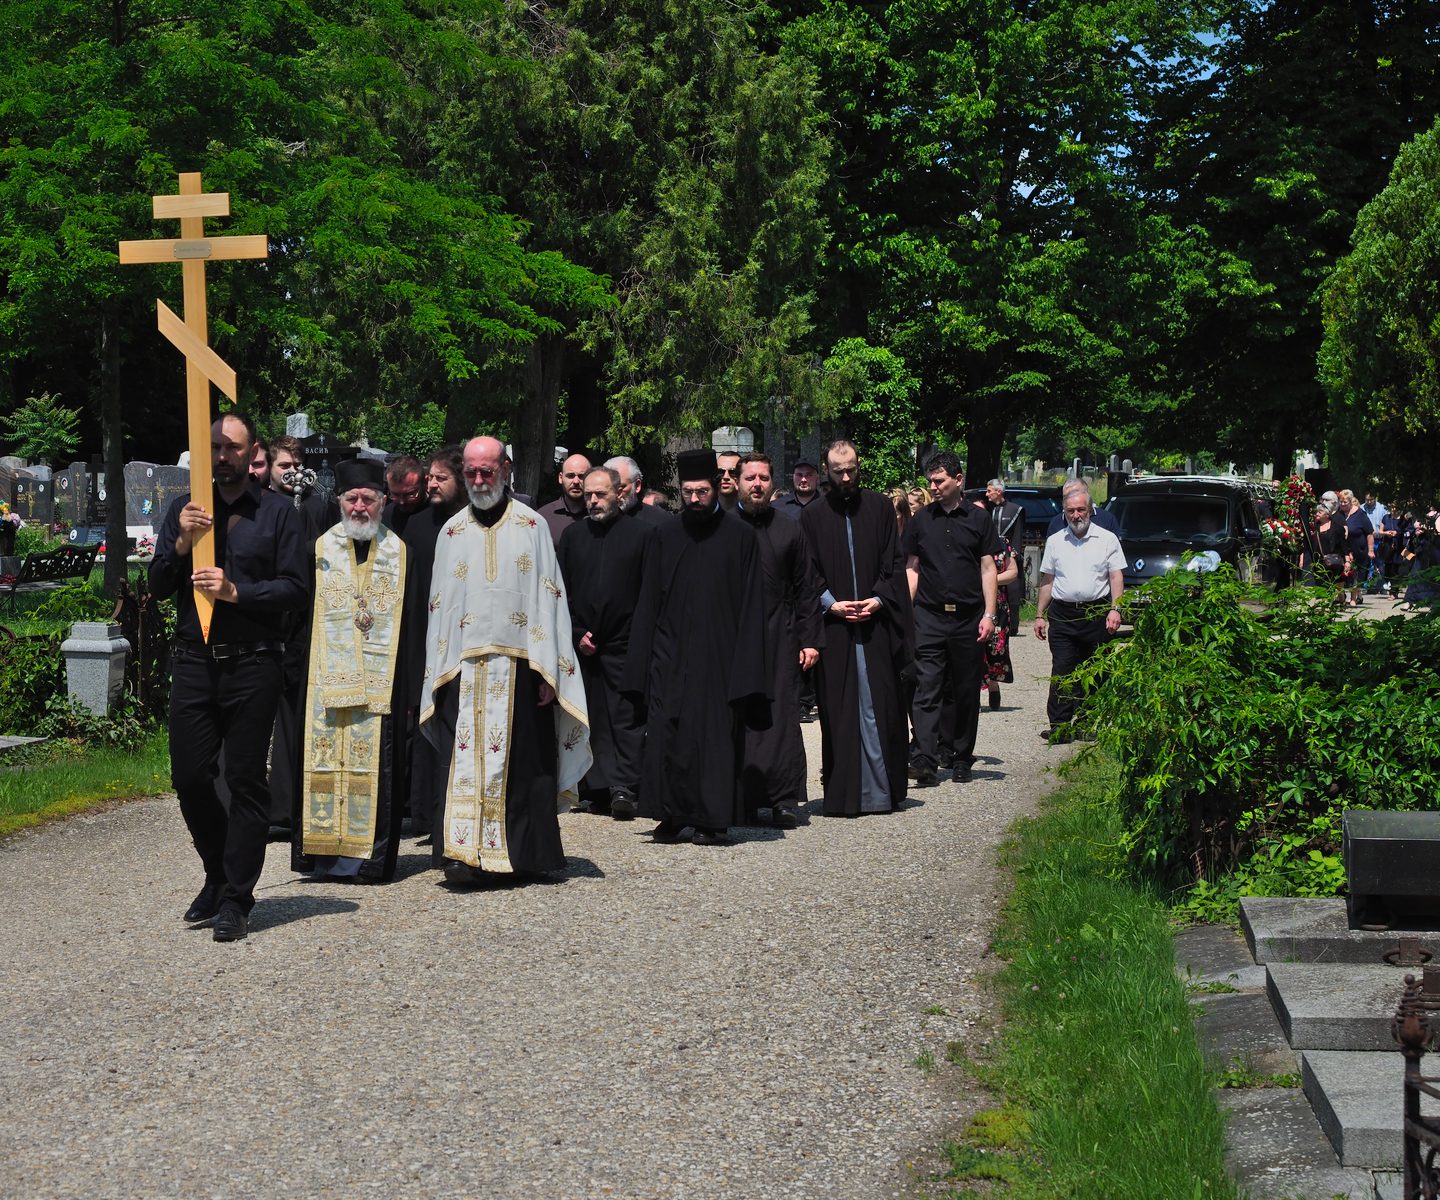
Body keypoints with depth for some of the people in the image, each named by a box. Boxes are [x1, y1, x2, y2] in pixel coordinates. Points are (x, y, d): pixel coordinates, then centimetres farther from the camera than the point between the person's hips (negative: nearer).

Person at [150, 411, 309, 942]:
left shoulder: (276, 513, 3)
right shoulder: (185, 510, 13)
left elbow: (296, 589, -3)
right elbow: (158, 586, 8)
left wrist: (236, 591, -15)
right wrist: (181, 543, -9)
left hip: (252, 665, -3)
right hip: (193, 662, 3)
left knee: (246, 782, -1)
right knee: (189, 778, 4)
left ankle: (235, 899, 5)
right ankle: (220, 877, 25)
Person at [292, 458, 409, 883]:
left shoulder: (399, 553, 7)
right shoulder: (320, 549, 9)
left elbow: (412, 624, 6)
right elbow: (304, 618, 8)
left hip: (381, 677, -1)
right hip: (327, 678, 1)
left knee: (375, 763, -4)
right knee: (326, 756, -2)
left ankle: (370, 854, 1)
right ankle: (326, 850, 4)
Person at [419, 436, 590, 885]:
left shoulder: (532, 526, 6)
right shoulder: (452, 532, 12)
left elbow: (548, 599, 1)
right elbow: (439, 607, 12)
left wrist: (548, 672, -6)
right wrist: (439, 673, 3)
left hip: (519, 666, -1)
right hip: (465, 668, 2)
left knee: (521, 760, 0)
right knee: (466, 758, -7)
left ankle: (523, 853, 11)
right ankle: (465, 853, -9)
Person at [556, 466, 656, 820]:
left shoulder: (641, 534, 1)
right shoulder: (573, 536, 11)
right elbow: (560, 591, 11)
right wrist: (576, 633, 1)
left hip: (624, 645, -3)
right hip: (582, 644, 3)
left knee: (626, 718, -7)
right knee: (592, 718, 5)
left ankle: (624, 786, -7)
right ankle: (602, 788, 10)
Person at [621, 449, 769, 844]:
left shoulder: (739, 537, 1)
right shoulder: (666, 536, 9)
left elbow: (750, 606, -2)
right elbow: (649, 602, 9)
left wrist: (744, 671, -9)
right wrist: (641, 664, 3)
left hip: (718, 657, -2)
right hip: (670, 658, 2)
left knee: (716, 735, 0)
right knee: (666, 735, -2)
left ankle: (714, 820, 9)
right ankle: (672, 816, 10)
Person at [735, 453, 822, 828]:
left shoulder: (790, 532, 11)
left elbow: (806, 590, 10)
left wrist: (809, 640, 3)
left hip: (779, 639, 0)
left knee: (780, 718, -3)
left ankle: (785, 799, 0)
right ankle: (742, 798, 6)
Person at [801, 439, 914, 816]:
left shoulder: (879, 508, 8)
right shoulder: (813, 517, 7)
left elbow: (894, 562, 6)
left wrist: (879, 599, -8)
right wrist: (831, 604, -9)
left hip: (876, 624, 0)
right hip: (833, 628, 0)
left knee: (879, 707, 0)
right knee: (837, 711, -1)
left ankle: (881, 789, 7)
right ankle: (842, 794, 3)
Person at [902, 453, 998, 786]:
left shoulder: (978, 519, 5)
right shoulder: (922, 519, 8)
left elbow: (988, 569, 5)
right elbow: (912, 568, 11)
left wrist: (989, 614, -3)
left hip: (968, 618, 0)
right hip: (929, 616, 0)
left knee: (967, 693, 7)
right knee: (927, 690, -10)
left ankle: (962, 759, 18)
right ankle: (924, 762, -16)